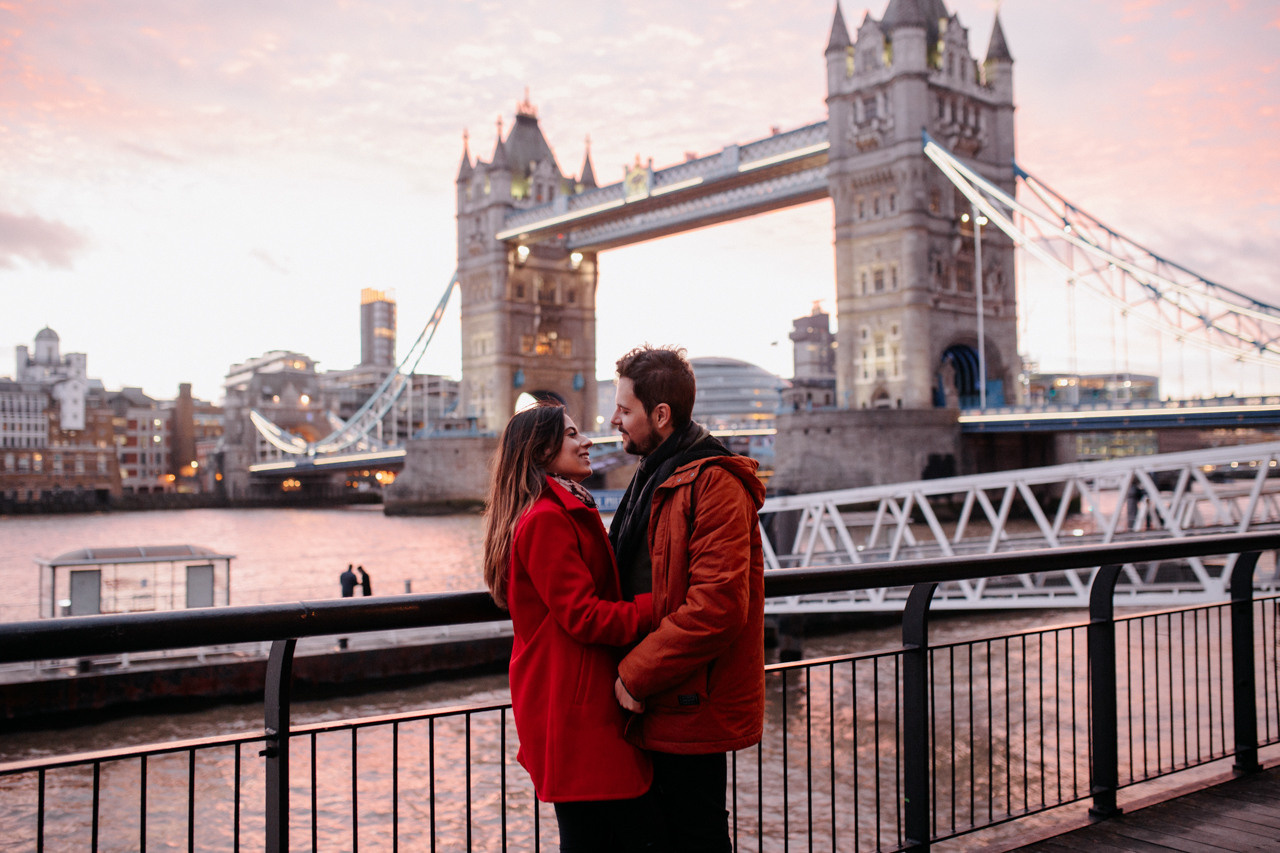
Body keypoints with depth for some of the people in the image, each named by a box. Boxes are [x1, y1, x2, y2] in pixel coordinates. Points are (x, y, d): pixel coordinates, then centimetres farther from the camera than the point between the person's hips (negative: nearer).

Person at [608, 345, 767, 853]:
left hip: (691, 710, -10)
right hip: (660, 707, 10)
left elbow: (717, 607, -26)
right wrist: (633, 672, 10)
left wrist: (636, 675, -19)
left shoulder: (714, 484, -18)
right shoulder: (655, 477, 15)